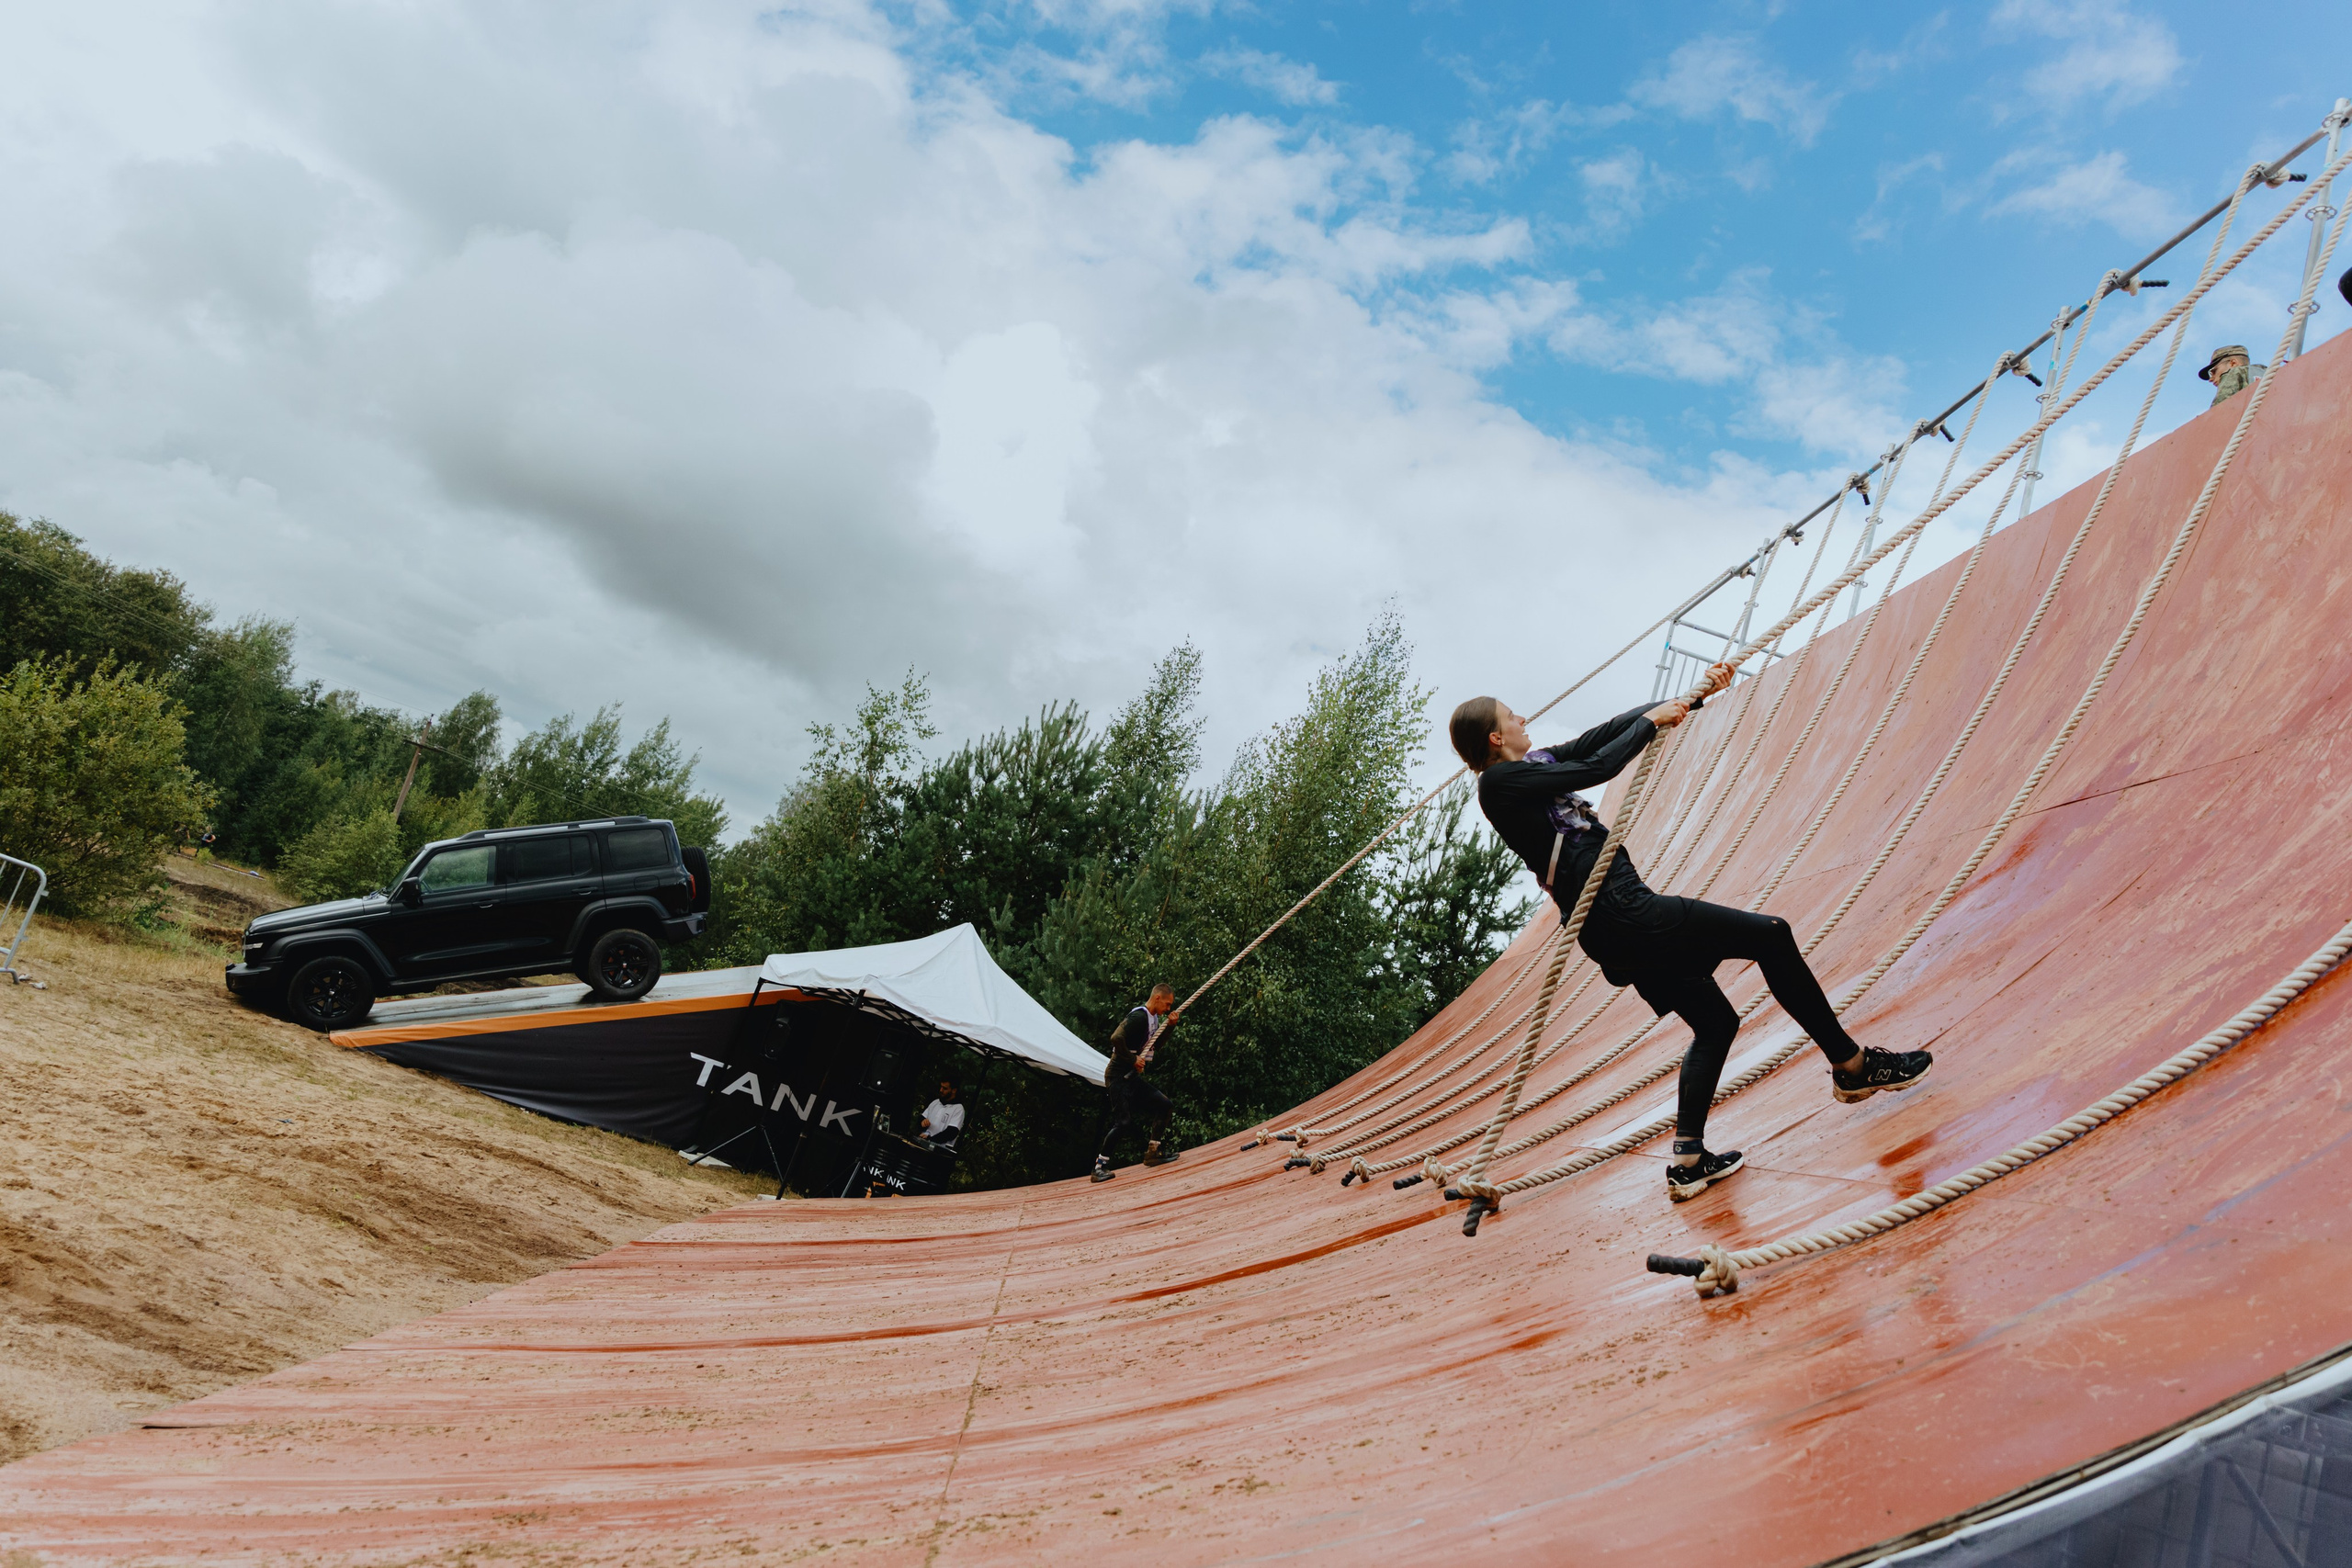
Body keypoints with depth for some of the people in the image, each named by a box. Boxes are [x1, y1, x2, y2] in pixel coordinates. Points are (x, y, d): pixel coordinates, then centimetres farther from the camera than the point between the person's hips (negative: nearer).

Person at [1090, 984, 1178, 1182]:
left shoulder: (1154, 1019, 12)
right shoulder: (1139, 1017, -18)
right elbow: (1116, 1038, -29)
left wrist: (1169, 1025, 9)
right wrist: (1133, 1059, -19)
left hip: (1133, 1077, 10)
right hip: (1119, 1075, -10)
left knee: (1164, 1105, 10)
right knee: (1122, 1121, -16)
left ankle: (1152, 1151, 19)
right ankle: (1100, 1167, -12)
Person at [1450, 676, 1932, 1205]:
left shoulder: (1531, 766, 17)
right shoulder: (1502, 780, -11)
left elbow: (1604, 733, 17)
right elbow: (1599, 765, -16)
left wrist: (1696, 695, 17)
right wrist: (1653, 719, 0)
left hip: (1614, 928, 11)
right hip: (1620, 912, -11)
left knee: (1714, 1023, 15)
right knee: (1769, 934, -4)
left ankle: (1688, 1161, 14)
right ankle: (1852, 1065, 8)